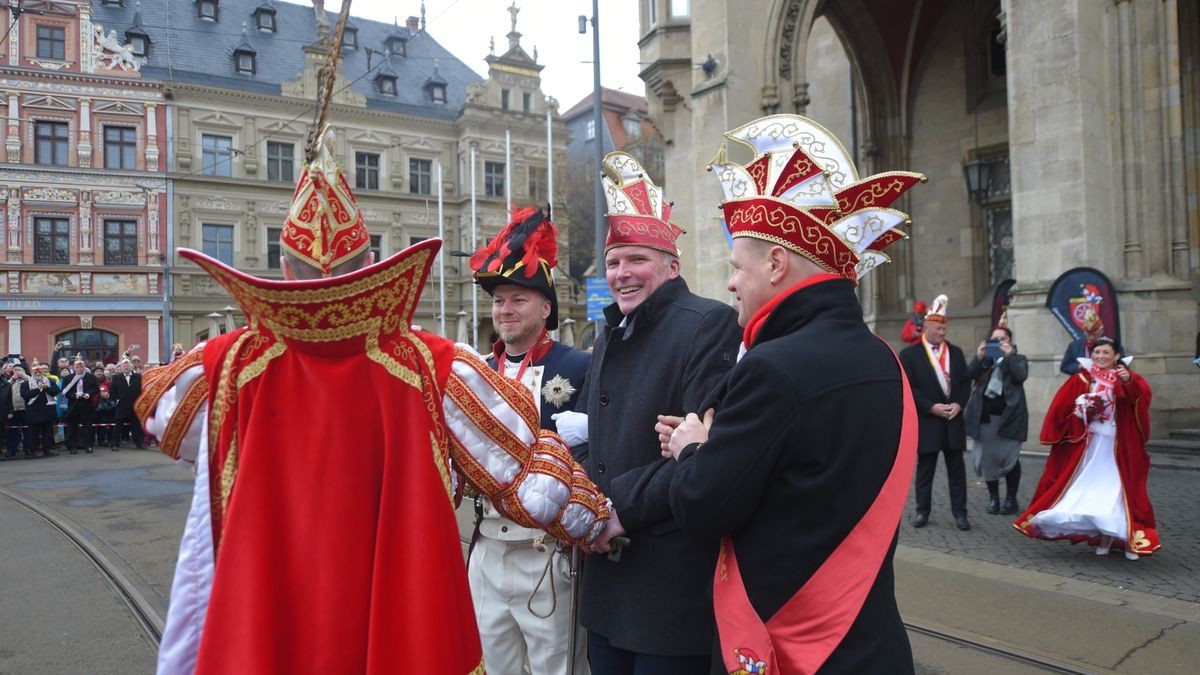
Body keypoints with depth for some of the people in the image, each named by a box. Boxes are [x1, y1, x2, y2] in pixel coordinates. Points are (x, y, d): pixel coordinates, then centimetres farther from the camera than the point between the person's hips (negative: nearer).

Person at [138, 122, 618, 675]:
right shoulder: (431, 366, -19)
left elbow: (155, 412, 10)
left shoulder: (229, 364, -14)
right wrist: (598, 522, 5)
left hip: (262, 624, 1)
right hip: (401, 626, -1)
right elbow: (526, 462, -10)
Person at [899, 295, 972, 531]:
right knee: (925, 468, 5)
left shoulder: (956, 352, 11)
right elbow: (908, 387, -9)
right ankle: (922, 511, 15)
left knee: (956, 468, 6)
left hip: (954, 420, 4)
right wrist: (932, 407, -16)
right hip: (926, 421, -3)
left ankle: (960, 512, 12)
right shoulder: (909, 354, -4)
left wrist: (958, 404, -7)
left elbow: (965, 381, 10)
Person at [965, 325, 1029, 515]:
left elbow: (1021, 376, -10)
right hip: (985, 416, 3)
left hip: (1009, 415, -2)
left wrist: (1009, 355, -15)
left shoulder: (1018, 359, 9)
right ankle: (993, 497, 15)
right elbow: (969, 375, -1)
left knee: (1010, 458, 0)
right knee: (987, 458, 4)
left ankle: (1011, 499, 11)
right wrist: (978, 356, -13)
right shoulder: (984, 359, 15)